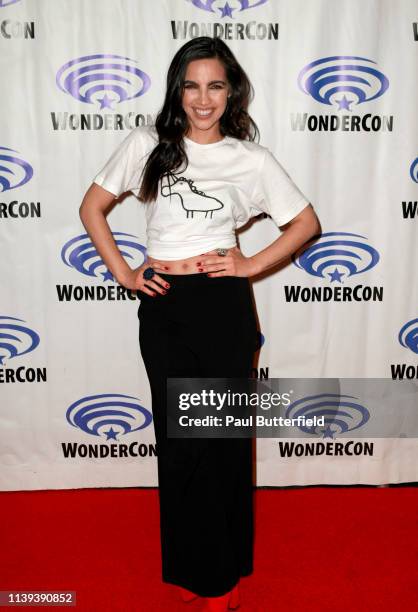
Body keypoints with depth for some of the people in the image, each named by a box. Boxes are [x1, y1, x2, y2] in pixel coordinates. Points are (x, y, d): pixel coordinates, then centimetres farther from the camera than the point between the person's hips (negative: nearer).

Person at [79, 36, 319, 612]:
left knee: (225, 434, 9)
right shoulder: (147, 144, 4)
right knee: (178, 435, 10)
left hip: (224, 305, -1)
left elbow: (306, 222, 8)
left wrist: (251, 265, -3)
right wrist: (123, 273, 0)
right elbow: (92, 207, 9)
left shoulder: (250, 158, 2)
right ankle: (191, 564, 31)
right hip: (164, 307, 1)